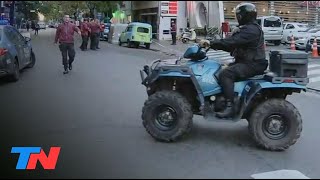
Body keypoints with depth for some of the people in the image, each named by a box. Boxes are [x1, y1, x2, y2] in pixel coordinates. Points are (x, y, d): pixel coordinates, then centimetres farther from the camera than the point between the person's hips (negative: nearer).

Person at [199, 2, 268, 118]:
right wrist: (212, 44, 5)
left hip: (252, 64, -11)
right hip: (247, 61, 11)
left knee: (225, 74, -26)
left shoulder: (251, 29, -16)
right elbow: (233, 46, 15)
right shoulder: (248, 28, 19)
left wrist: (211, 43, -26)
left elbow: (232, 42, -27)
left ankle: (230, 107, -29)